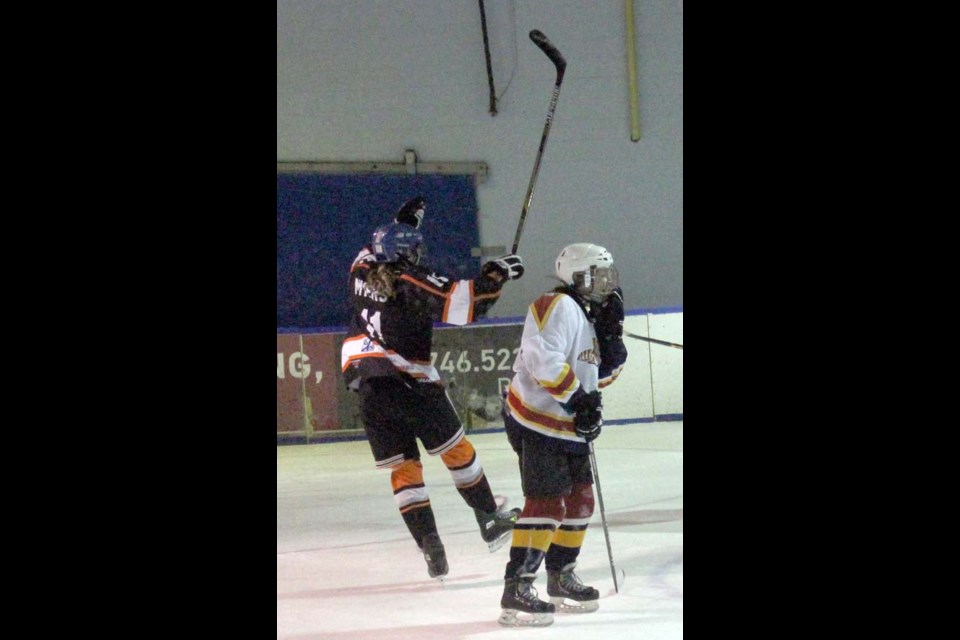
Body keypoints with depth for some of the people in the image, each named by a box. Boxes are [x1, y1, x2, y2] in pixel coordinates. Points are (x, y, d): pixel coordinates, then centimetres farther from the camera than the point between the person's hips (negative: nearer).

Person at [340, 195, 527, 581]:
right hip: (409, 385, -5)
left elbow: (374, 252, 31)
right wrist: (494, 276, -14)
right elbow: (461, 303, -24)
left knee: (402, 467, 7)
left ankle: (430, 548, 0)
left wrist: (403, 222, 36)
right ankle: (492, 521, 23)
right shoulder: (411, 282, -13)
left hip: (368, 387, 5)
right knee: (456, 449, 12)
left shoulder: (363, 271, 5)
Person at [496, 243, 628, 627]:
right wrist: (577, 399, -25)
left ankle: (561, 579, 30)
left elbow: (603, 372, 18)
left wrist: (611, 331, 3)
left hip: (569, 428, 11)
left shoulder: (587, 317, 18)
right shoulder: (559, 307, -15)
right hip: (538, 423, -11)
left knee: (579, 500, 15)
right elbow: (542, 357, -28)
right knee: (547, 502, -16)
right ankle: (517, 589, -17)